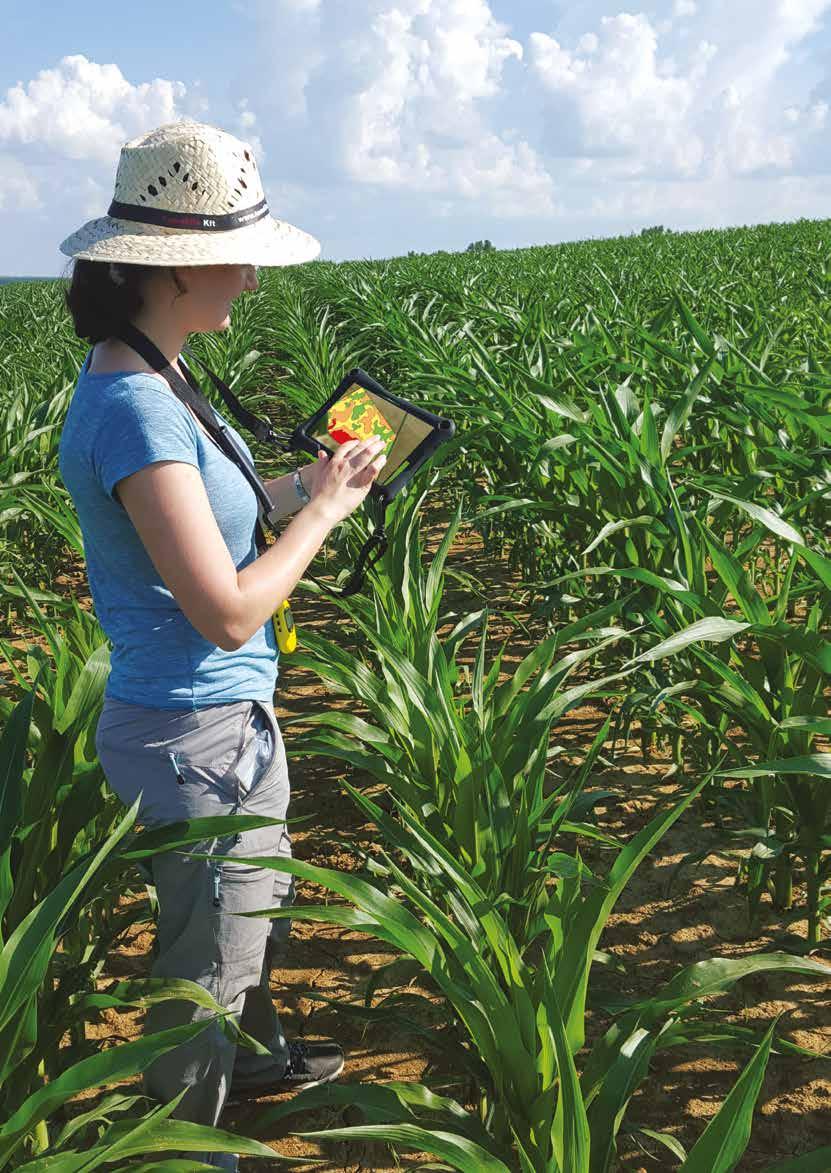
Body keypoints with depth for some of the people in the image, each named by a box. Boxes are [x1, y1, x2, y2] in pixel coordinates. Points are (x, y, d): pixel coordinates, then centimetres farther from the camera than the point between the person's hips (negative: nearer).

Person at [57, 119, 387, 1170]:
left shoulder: (132, 380, 4)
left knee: (255, 910, 31)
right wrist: (325, 506, -15)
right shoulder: (135, 409, -27)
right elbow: (229, 613, -27)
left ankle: (254, 1056, 56)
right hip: (201, 740, -10)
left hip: (222, 719, 10)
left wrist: (296, 488, 4)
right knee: (206, 963, 12)